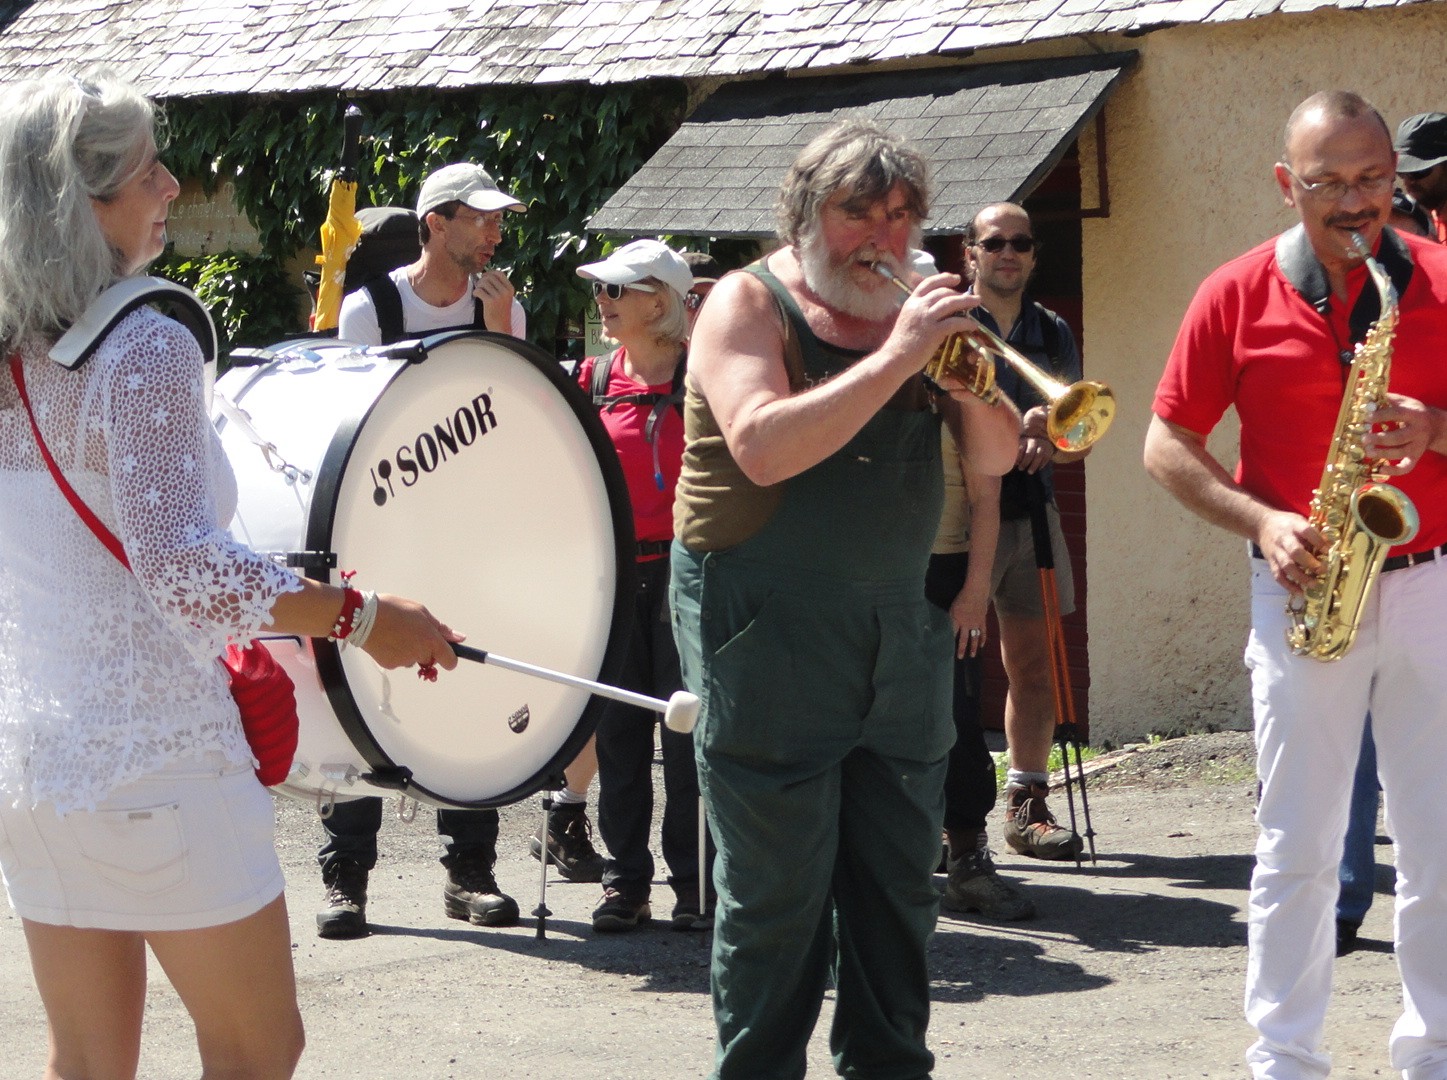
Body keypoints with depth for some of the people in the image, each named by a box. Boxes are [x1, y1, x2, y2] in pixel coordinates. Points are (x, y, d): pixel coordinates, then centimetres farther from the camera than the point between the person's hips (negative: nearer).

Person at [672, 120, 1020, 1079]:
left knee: (900, 886, 8)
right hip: (770, 632, -6)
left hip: (899, 632, 6)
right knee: (778, 892, -4)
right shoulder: (751, 303, -4)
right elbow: (763, 449, -22)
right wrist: (896, 358, -22)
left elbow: (995, 457, 10)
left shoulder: (904, 313, 13)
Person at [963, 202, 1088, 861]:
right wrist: (1014, 432, -21)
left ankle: (1028, 806, 13)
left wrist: (1047, 442, -10)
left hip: (1032, 511, 5)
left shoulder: (1051, 332, 15)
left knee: (1034, 664, 6)